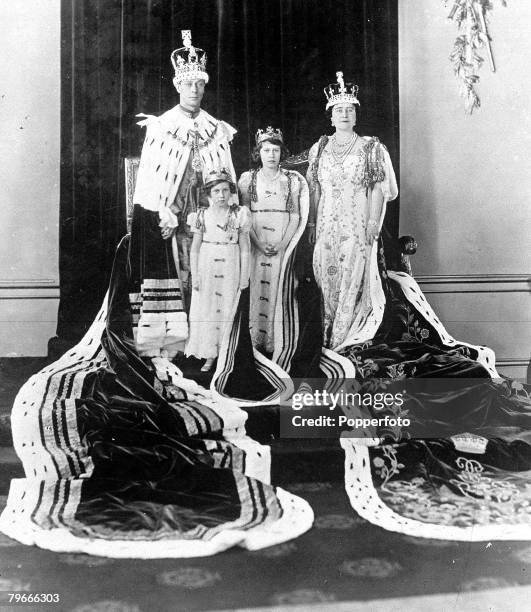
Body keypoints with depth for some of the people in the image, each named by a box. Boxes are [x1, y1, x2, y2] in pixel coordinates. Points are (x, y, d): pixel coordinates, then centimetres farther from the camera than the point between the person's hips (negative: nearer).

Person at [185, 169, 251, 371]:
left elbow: (244, 249, 1)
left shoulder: (239, 215, -1)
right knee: (206, 311, 3)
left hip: (230, 271, -1)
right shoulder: (202, 216, 0)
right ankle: (209, 356, 14)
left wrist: (244, 276, -2)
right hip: (206, 271, 1)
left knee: (228, 311, 5)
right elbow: (194, 249, 2)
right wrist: (194, 275, -4)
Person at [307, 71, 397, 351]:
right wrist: (312, 224, 6)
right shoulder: (319, 148, 12)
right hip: (327, 223, 3)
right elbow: (314, 190, 11)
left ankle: (340, 340, 4)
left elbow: (378, 189, -1)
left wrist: (373, 223, -10)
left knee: (352, 278, -4)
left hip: (358, 224, -3)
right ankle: (328, 337, 11)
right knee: (326, 278, 2)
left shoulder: (371, 147, 3)